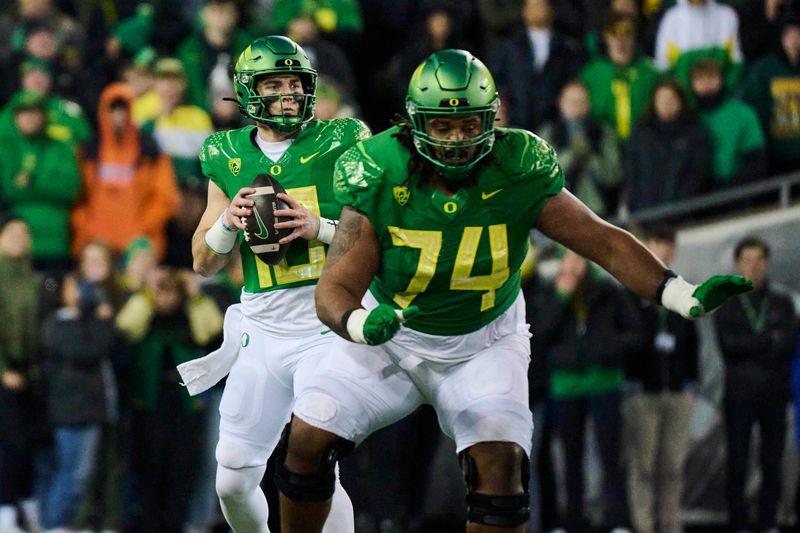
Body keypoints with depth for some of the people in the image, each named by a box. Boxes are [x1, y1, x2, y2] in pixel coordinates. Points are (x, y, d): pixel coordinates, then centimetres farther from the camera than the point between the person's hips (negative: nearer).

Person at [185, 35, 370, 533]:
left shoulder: (339, 145, -3)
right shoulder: (229, 158, 8)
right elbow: (205, 263, 13)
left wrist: (321, 227, -17)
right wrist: (227, 222, -7)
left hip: (327, 326, -4)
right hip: (262, 330, 4)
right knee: (234, 482, 6)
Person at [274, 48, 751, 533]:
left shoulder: (518, 175, -19)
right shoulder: (380, 179, -21)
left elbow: (606, 242, -17)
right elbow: (337, 288, -21)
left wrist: (684, 296, -30)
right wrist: (360, 324, -46)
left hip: (482, 343, 0)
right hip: (389, 335, 0)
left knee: (499, 461, -20)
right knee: (308, 438, -8)